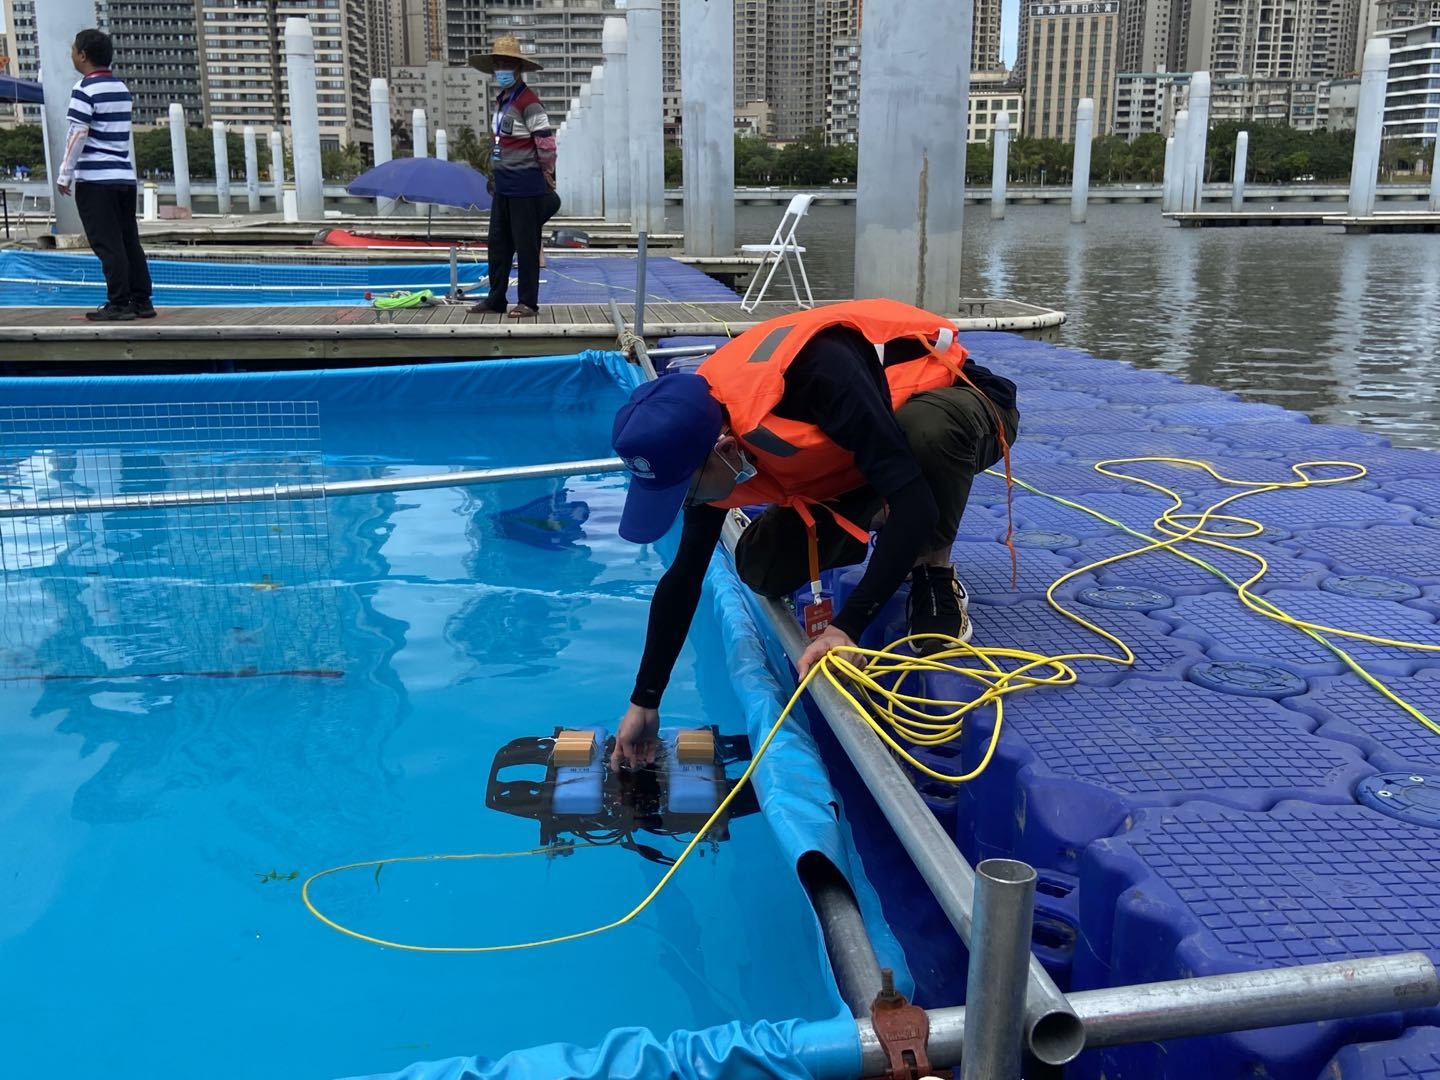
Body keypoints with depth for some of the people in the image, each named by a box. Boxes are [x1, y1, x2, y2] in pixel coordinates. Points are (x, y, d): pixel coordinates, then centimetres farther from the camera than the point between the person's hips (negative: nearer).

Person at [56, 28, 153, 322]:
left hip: (96, 178, -7)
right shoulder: (122, 88, 13)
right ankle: (142, 301, 9)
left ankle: (119, 304, -5)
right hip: (125, 176, 7)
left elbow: (78, 135, -13)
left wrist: (65, 175, -7)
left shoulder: (85, 90, -9)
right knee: (129, 242, 8)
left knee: (107, 245, -5)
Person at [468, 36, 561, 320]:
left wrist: (546, 176, -6)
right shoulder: (500, 101, 16)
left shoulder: (528, 102, -13)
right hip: (503, 184, 9)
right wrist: (495, 174, 19)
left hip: (525, 184, -9)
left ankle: (528, 302, 5)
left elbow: (546, 142, -14)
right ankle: (496, 298, 21)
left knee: (526, 245, -2)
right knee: (498, 243, 12)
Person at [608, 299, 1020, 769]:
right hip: (860, 457, 6)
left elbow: (915, 502, -41)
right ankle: (876, 527, 15)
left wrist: (848, 626, -42)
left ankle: (936, 575, -16)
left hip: (960, 404, -5)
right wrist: (644, 703, -3)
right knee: (762, 569, -13)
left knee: (926, 426, -42)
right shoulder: (704, 433, -17)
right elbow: (684, 576, -6)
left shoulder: (817, 373, -41)